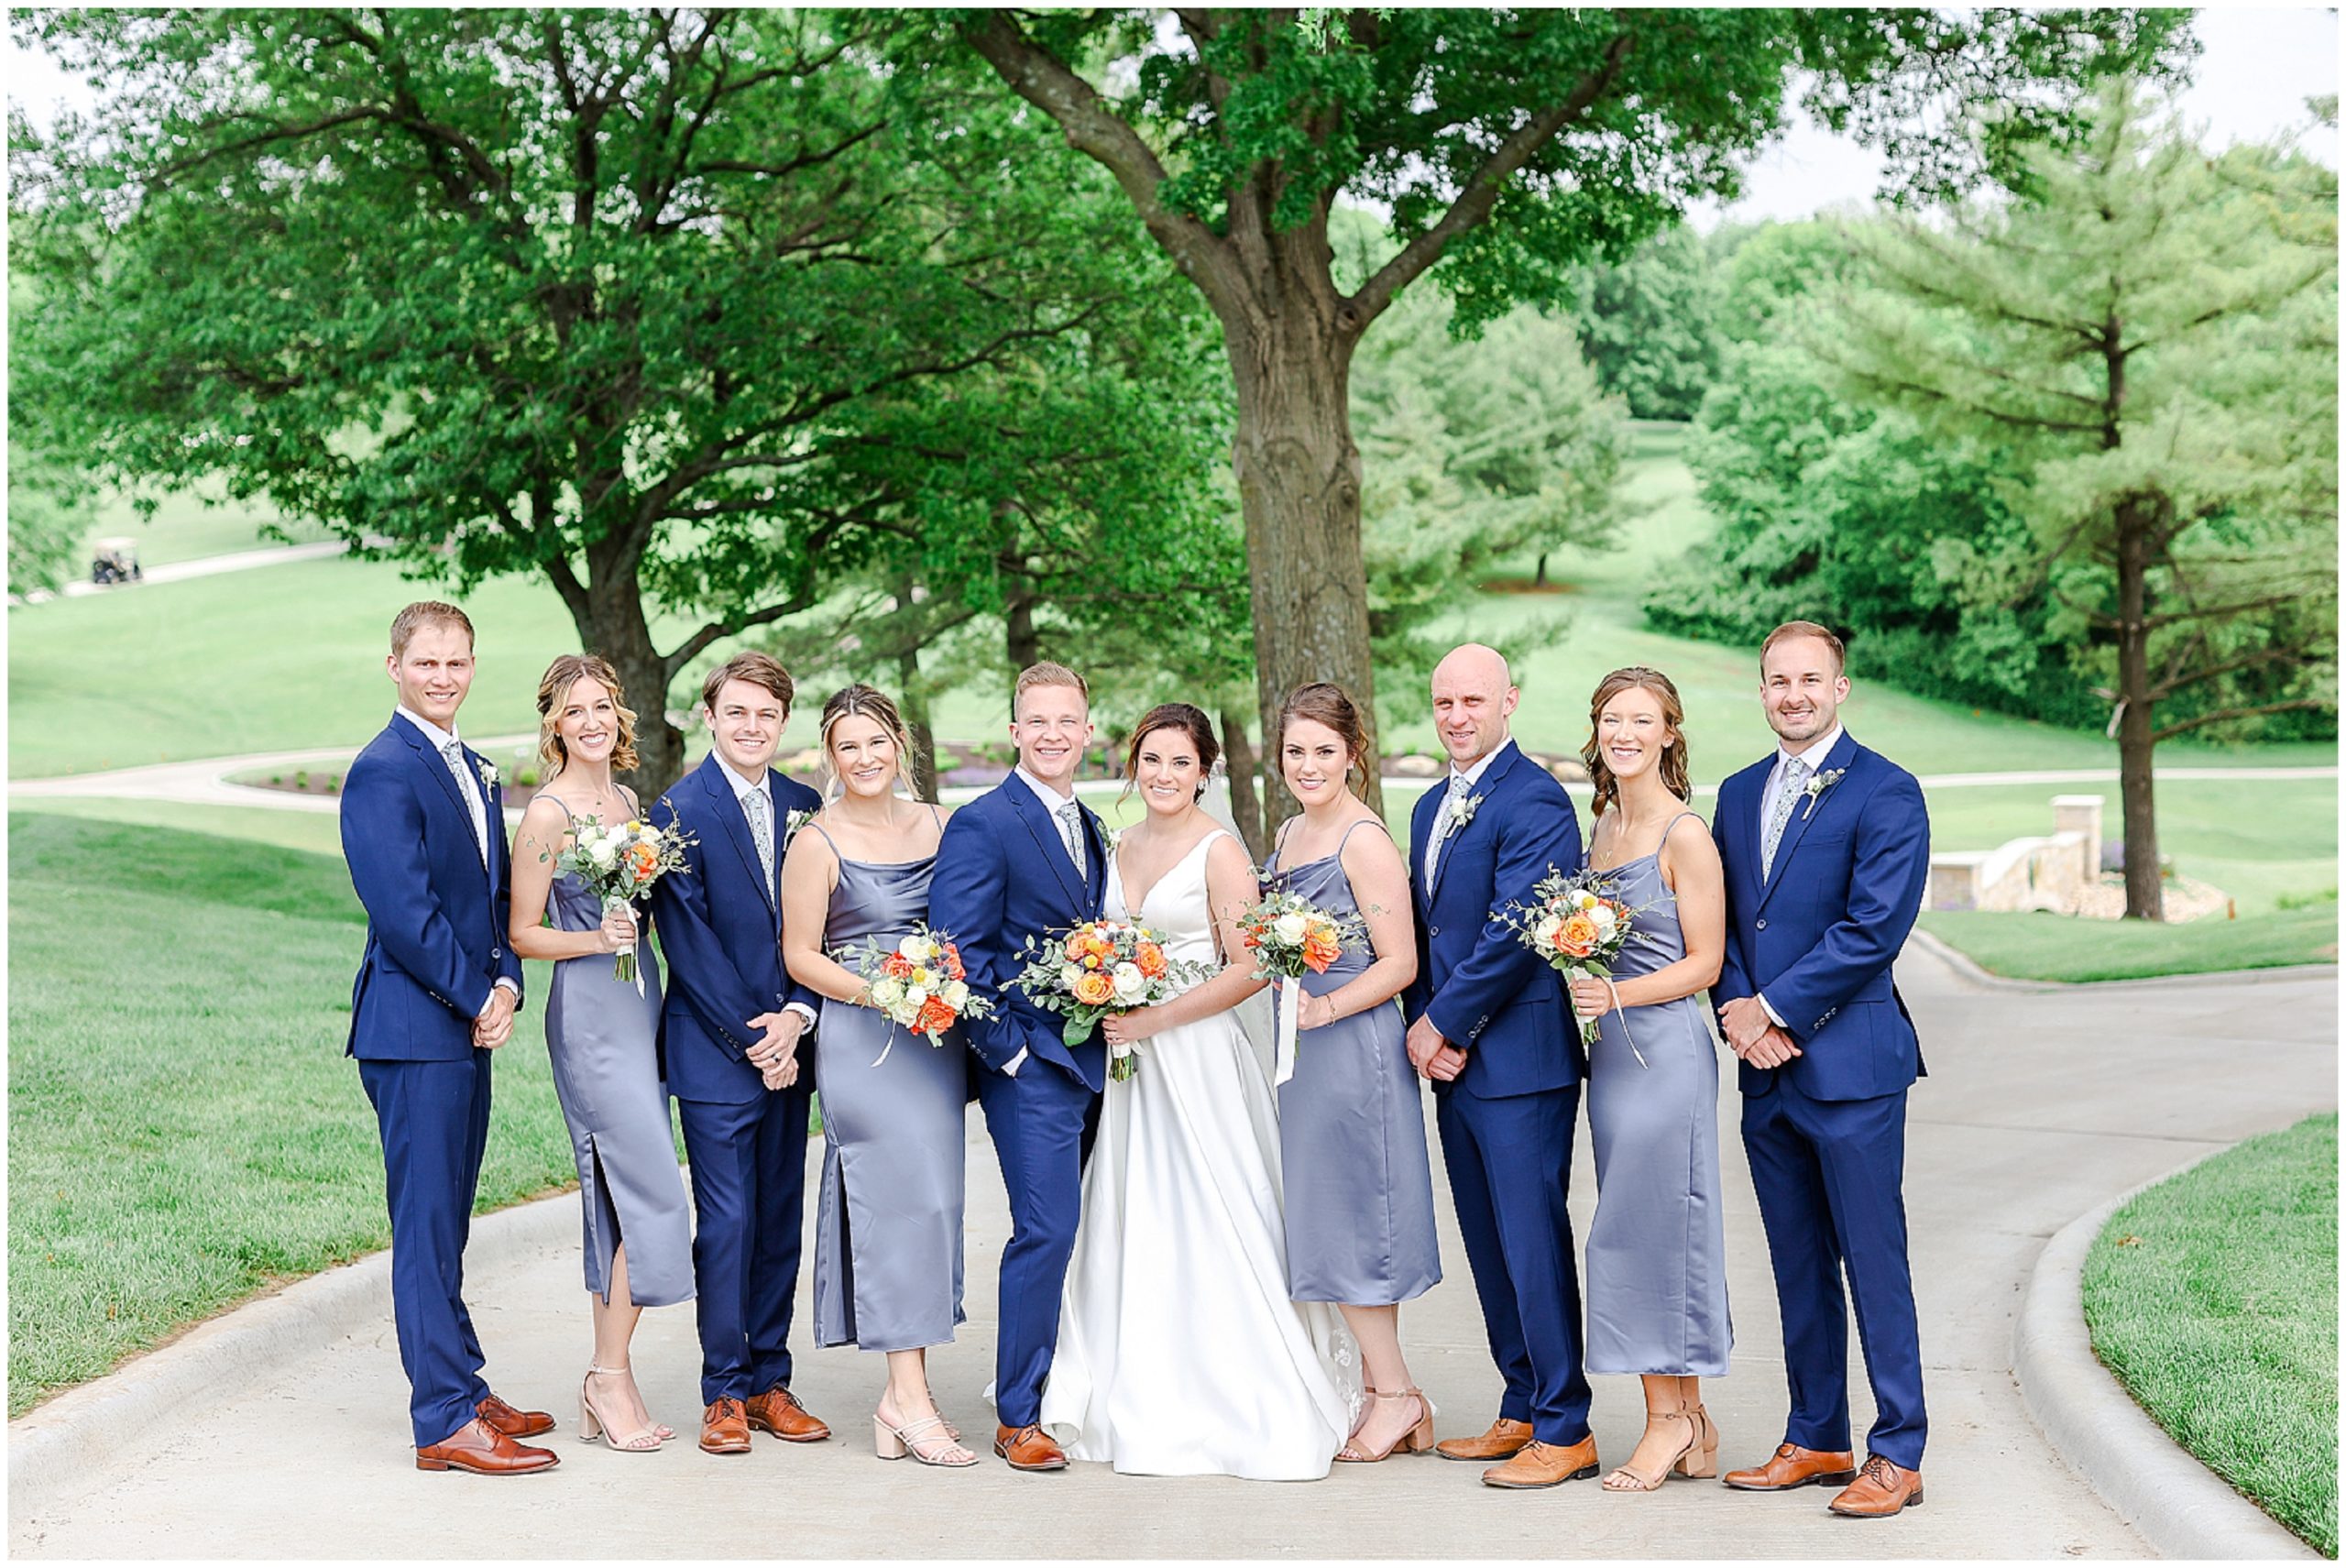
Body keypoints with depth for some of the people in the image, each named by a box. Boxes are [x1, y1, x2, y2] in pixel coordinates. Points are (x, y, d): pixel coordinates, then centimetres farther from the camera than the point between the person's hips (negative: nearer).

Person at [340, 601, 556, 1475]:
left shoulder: (477, 771, 16)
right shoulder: (384, 772, -12)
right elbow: (404, 913, -18)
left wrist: (506, 985, 0)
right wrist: (478, 1000, -12)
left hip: (469, 1025, 9)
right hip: (414, 1029, -9)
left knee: (446, 1222, 16)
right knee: (427, 1223, -5)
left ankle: (463, 1391, 24)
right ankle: (445, 1420, -1)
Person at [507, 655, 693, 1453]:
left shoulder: (625, 800, 13)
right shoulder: (548, 812, -10)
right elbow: (522, 932, -8)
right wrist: (597, 939, -21)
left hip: (640, 1003, 8)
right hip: (588, 1013, -8)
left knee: (621, 1197, 9)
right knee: (654, 1193, -11)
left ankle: (609, 1382, 15)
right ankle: (609, 1379, 0)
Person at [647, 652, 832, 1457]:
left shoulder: (804, 807, 9)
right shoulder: (679, 810, -8)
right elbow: (688, 943, -11)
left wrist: (798, 1015, -7)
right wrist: (752, 1039, -12)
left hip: (788, 1045, 5)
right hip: (715, 1053, -5)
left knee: (781, 1222, 9)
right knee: (727, 1223, -3)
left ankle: (770, 1383, 18)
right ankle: (723, 1394, 7)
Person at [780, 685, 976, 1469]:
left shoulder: (933, 823, 10)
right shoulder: (817, 844, -5)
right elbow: (800, 955, -5)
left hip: (937, 1037, 6)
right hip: (864, 1041, -5)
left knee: (928, 1197, 4)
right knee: (904, 1193, -12)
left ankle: (902, 1391, 10)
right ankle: (910, 1397, -10)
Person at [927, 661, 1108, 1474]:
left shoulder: (1090, 827, 16)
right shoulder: (983, 825, -10)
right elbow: (958, 953, -14)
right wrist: (1006, 1046, -15)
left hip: (1091, 1061, 8)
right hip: (1030, 1062, -7)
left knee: (1070, 1233, 11)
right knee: (1047, 1230, -10)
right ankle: (1018, 1416, -1)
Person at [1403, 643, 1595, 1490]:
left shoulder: (1534, 800, -13)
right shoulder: (1432, 806, 16)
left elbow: (1513, 934, -19)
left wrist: (1443, 1023, -12)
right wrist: (1421, 1024, 3)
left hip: (1520, 1060, -9)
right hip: (1453, 1063, 9)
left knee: (1534, 1244, -4)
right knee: (1488, 1245, 13)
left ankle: (1564, 1431, 4)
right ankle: (1521, 1411, 23)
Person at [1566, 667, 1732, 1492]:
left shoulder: (1684, 835, -10)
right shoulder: (1601, 823, 13)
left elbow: (1703, 962, -11)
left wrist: (1618, 994, -21)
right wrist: (1583, 987, 3)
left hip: (1666, 1046, -8)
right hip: (1609, 1050, 8)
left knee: (1652, 1227, -4)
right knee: (1636, 1230, 9)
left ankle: (1670, 1418, 7)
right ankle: (1689, 1424, 17)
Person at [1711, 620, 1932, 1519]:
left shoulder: (1885, 793, -6)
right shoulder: (1740, 795, 15)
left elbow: (1873, 928, -14)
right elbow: (1720, 921, 15)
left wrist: (1776, 1009, -13)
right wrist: (1738, 1011, -3)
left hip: (1850, 1062, -7)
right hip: (1766, 1070, 7)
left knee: (1874, 1261, -2)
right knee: (1798, 1267, 13)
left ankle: (1897, 1455, 5)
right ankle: (1815, 1440, 22)